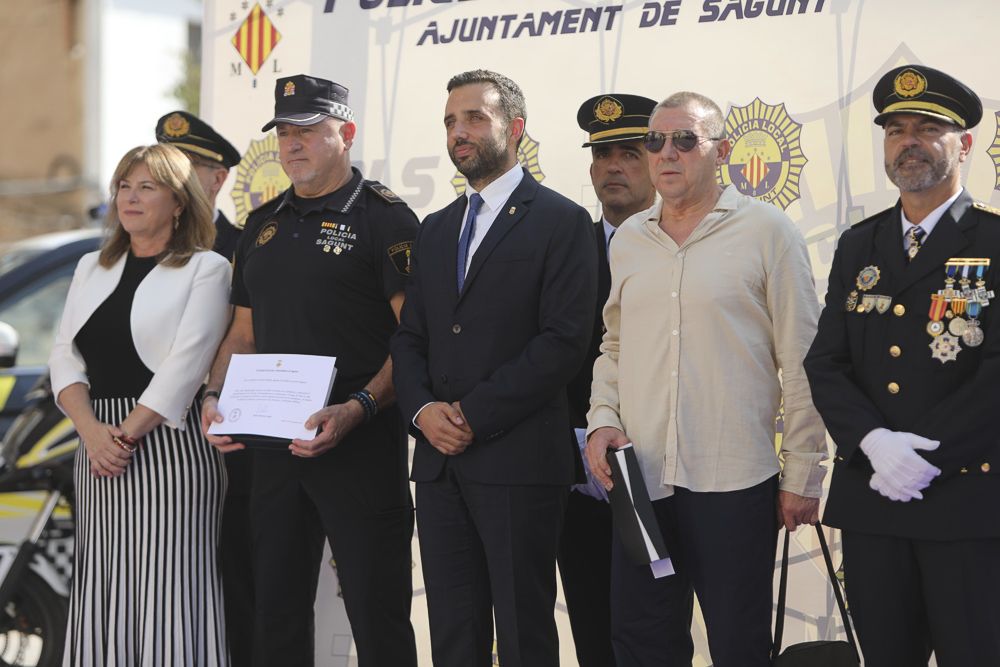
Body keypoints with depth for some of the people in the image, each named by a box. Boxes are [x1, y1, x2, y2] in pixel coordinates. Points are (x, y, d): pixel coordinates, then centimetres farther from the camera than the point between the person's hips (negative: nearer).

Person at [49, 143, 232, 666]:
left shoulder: (205, 269, 0)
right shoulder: (92, 269, 17)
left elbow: (184, 366, -9)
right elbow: (65, 355, 9)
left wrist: (127, 433, -14)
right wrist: (92, 430, -8)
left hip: (168, 445, -5)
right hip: (98, 443, 5)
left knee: (167, 594, -8)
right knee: (102, 597, 4)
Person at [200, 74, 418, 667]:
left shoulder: (384, 218, -5)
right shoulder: (264, 224, 16)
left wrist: (357, 409, -23)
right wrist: (216, 398, 2)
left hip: (361, 449, -6)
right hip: (274, 447, 6)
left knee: (377, 615, -1)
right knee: (278, 615, 12)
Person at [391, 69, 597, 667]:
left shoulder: (561, 221, -3)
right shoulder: (436, 230, 19)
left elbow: (564, 341, -12)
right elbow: (411, 336, 16)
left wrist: (475, 414, -14)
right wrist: (423, 409, -4)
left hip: (519, 460, -6)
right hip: (440, 460, 6)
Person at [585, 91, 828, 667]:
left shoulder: (767, 231, -3)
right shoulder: (629, 239, 12)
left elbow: (803, 364, -4)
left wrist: (803, 476, -5)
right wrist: (602, 420, 3)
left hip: (736, 487, -4)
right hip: (640, 481, 5)